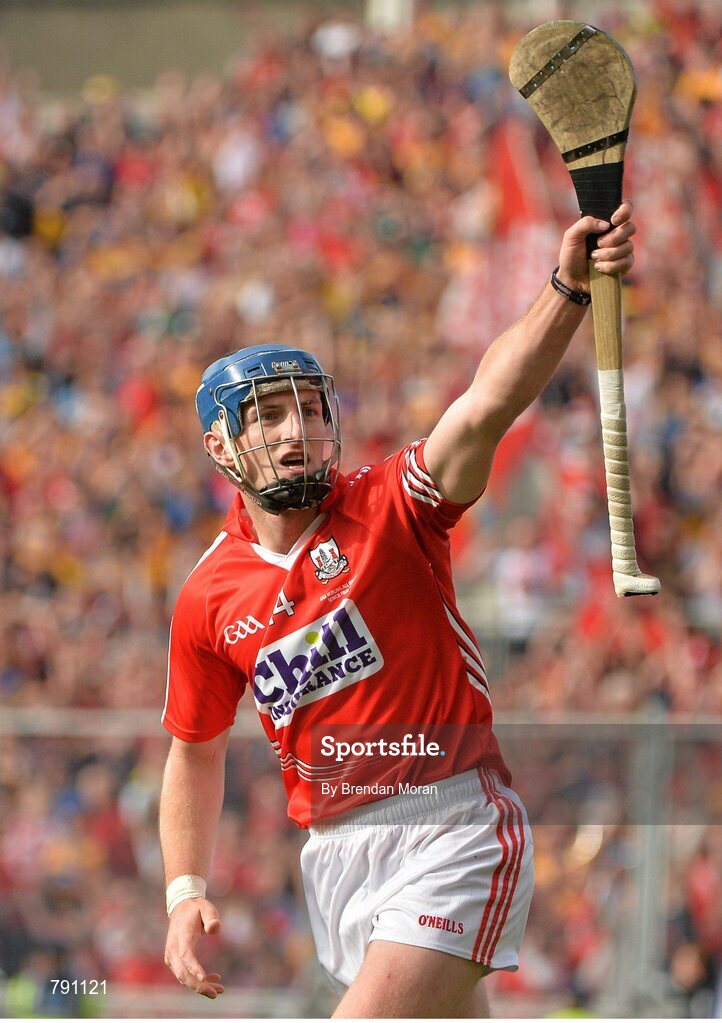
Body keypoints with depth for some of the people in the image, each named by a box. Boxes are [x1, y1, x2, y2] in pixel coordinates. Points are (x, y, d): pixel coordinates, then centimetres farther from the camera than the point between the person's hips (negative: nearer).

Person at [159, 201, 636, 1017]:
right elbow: (196, 751, 17)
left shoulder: (389, 506, -5)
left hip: (455, 830, -5)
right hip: (335, 853, 5)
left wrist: (568, 287, -39)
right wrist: (185, 893, 5)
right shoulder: (207, 598, 5)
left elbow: (487, 407, -23)